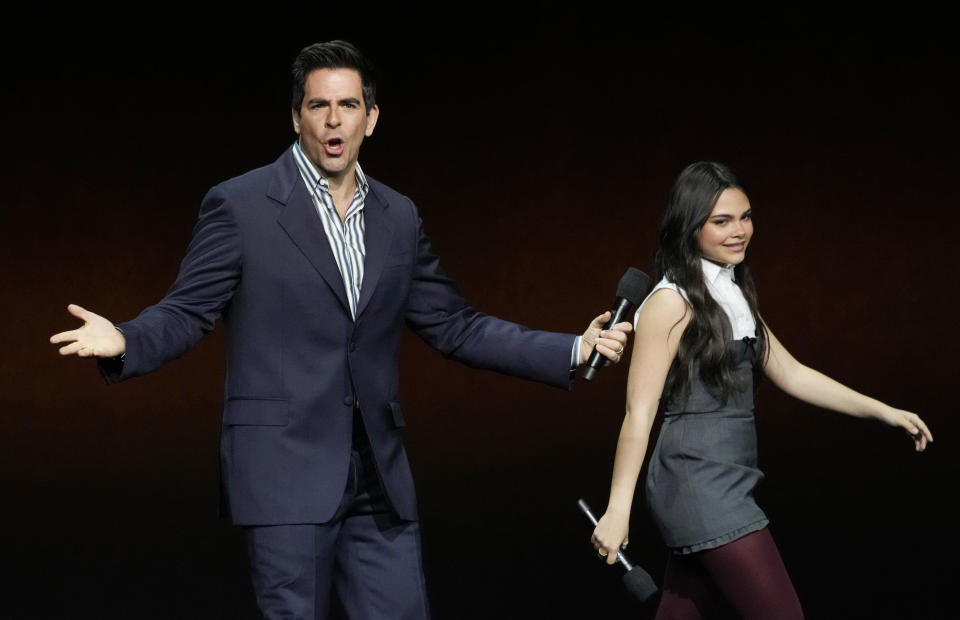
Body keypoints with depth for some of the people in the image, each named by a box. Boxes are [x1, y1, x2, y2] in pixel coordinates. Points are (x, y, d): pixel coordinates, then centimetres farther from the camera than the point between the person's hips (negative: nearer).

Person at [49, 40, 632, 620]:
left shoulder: (398, 217, 12)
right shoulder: (240, 205, -3)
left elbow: (455, 327, 16)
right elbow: (186, 312, -4)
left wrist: (573, 351, 9)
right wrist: (124, 342, -26)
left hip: (379, 475, 5)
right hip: (285, 469, -5)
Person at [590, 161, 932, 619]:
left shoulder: (731, 295, 16)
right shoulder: (672, 302, -10)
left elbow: (791, 374, 20)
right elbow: (639, 413, -14)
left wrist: (883, 412, 15)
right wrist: (618, 509, -18)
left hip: (723, 484, 9)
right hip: (700, 483, -9)